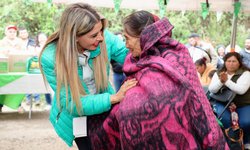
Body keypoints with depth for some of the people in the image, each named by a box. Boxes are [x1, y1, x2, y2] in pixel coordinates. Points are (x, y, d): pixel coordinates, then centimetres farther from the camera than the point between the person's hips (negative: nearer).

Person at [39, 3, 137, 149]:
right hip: (75, 118, -3)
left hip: (105, 110, 3)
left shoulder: (104, 38, -22)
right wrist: (114, 98, -35)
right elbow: (72, 104, -28)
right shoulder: (50, 58, -29)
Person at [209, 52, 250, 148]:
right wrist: (220, 81, -24)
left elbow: (241, 90, -20)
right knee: (224, 118, -31)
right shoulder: (219, 73, 6)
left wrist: (227, 81, -26)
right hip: (223, 104, 2)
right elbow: (211, 90, -6)